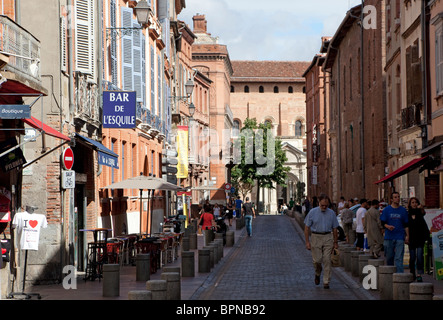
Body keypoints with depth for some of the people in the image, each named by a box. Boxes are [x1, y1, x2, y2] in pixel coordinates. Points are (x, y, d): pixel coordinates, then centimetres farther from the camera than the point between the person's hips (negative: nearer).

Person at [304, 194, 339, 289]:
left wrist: (335, 242, 11)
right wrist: (307, 242, -4)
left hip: (328, 238, 1)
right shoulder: (312, 212, -1)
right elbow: (307, 227, 1)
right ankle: (317, 274, 28)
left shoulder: (331, 213, 5)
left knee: (327, 260, -5)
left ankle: (326, 282, 2)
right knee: (317, 260, -3)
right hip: (315, 237, -1)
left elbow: (334, 229, 12)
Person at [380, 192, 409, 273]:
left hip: (400, 238, 0)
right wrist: (387, 226, -18)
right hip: (389, 237, 0)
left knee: (399, 258, -9)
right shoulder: (387, 210, 5)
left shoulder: (403, 210, 7)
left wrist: (407, 236, 4)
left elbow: (406, 225, 11)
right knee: (389, 257, 7)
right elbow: (382, 222, 4)